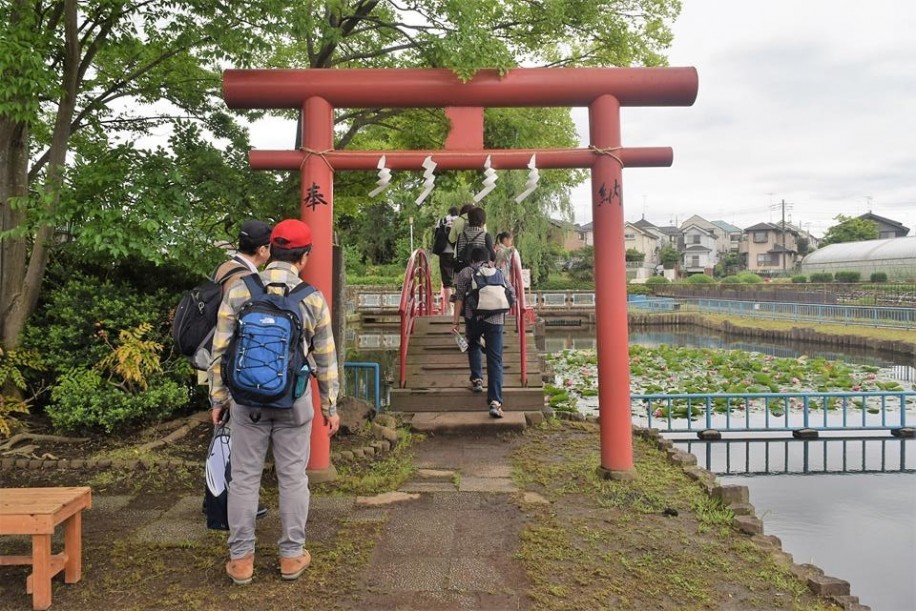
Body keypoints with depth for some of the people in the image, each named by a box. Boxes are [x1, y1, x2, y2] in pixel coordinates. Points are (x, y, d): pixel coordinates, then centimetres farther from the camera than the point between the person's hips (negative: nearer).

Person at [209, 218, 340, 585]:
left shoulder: (238, 292, -4)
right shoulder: (313, 298, -4)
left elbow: (221, 351, -1)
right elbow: (325, 359, 1)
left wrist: (218, 398, 10)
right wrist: (330, 407, 9)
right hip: (294, 399, 0)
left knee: (244, 477, 10)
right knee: (293, 477, 10)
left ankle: (241, 559, 19)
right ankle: (292, 555, 21)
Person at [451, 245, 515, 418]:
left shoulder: (465, 273, 12)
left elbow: (459, 297, 2)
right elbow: (512, 297, 17)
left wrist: (456, 321, 0)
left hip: (474, 318, -1)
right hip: (496, 320, 1)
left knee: (473, 346, 30)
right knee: (495, 360, -1)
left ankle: (477, 379, 21)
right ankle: (495, 401, -10)